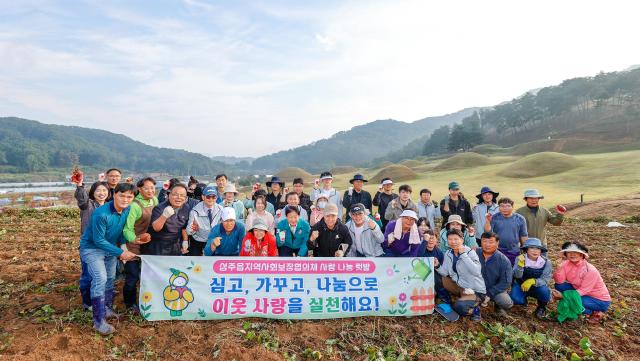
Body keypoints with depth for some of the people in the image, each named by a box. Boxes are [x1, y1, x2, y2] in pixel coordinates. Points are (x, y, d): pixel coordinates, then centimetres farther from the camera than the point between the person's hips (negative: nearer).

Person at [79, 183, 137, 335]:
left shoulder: (127, 210, -11)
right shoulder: (101, 214, -31)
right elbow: (98, 240, -26)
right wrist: (120, 253, -25)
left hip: (109, 247, 7)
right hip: (91, 247, -7)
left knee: (110, 278, 14)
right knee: (100, 278, -18)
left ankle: (107, 309, 34)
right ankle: (99, 321, -10)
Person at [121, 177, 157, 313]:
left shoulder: (155, 200, 1)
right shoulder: (135, 205, -20)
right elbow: (127, 229, -20)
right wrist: (135, 239, -35)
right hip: (134, 246, -6)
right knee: (132, 276, 2)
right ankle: (130, 304, 22)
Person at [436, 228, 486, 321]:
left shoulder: (470, 252, -18)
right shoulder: (448, 254, 0)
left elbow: (477, 271, -33)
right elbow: (445, 273, -1)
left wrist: (463, 254, -33)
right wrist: (437, 267, -21)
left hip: (475, 290, -7)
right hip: (460, 286, 7)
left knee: (459, 307, -27)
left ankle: (474, 309, 5)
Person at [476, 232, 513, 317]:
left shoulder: (504, 261, -11)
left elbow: (505, 282, -11)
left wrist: (489, 294, -20)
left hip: (496, 290, -1)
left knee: (506, 302, -29)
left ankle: (499, 307, 10)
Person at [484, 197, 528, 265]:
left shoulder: (520, 219, 0)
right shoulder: (495, 218, -4)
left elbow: (524, 236, 6)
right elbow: (487, 232, -11)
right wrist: (488, 221, -25)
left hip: (514, 252, 1)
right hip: (497, 251, -1)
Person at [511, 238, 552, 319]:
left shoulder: (546, 262, -12)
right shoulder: (520, 259, -14)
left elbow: (545, 280, -17)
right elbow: (517, 276, -25)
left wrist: (533, 281, -37)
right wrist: (520, 264, -44)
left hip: (537, 287, 1)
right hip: (521, 286, 0)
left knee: (544, 291, -33)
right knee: (515, 299, -28)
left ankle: (541, 307, 4)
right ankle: (523, 301, 14)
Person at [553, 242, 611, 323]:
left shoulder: (590, 270, -26)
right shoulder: (567, 264, -10)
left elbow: (583, 290, -26)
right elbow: (559, 281, -14)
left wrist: (563, 296, -32)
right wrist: (559, 267, -29)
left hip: (599, 300, -6)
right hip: (580, 292, 6)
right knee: (559, 286, -12)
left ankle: (595, 313, 1)